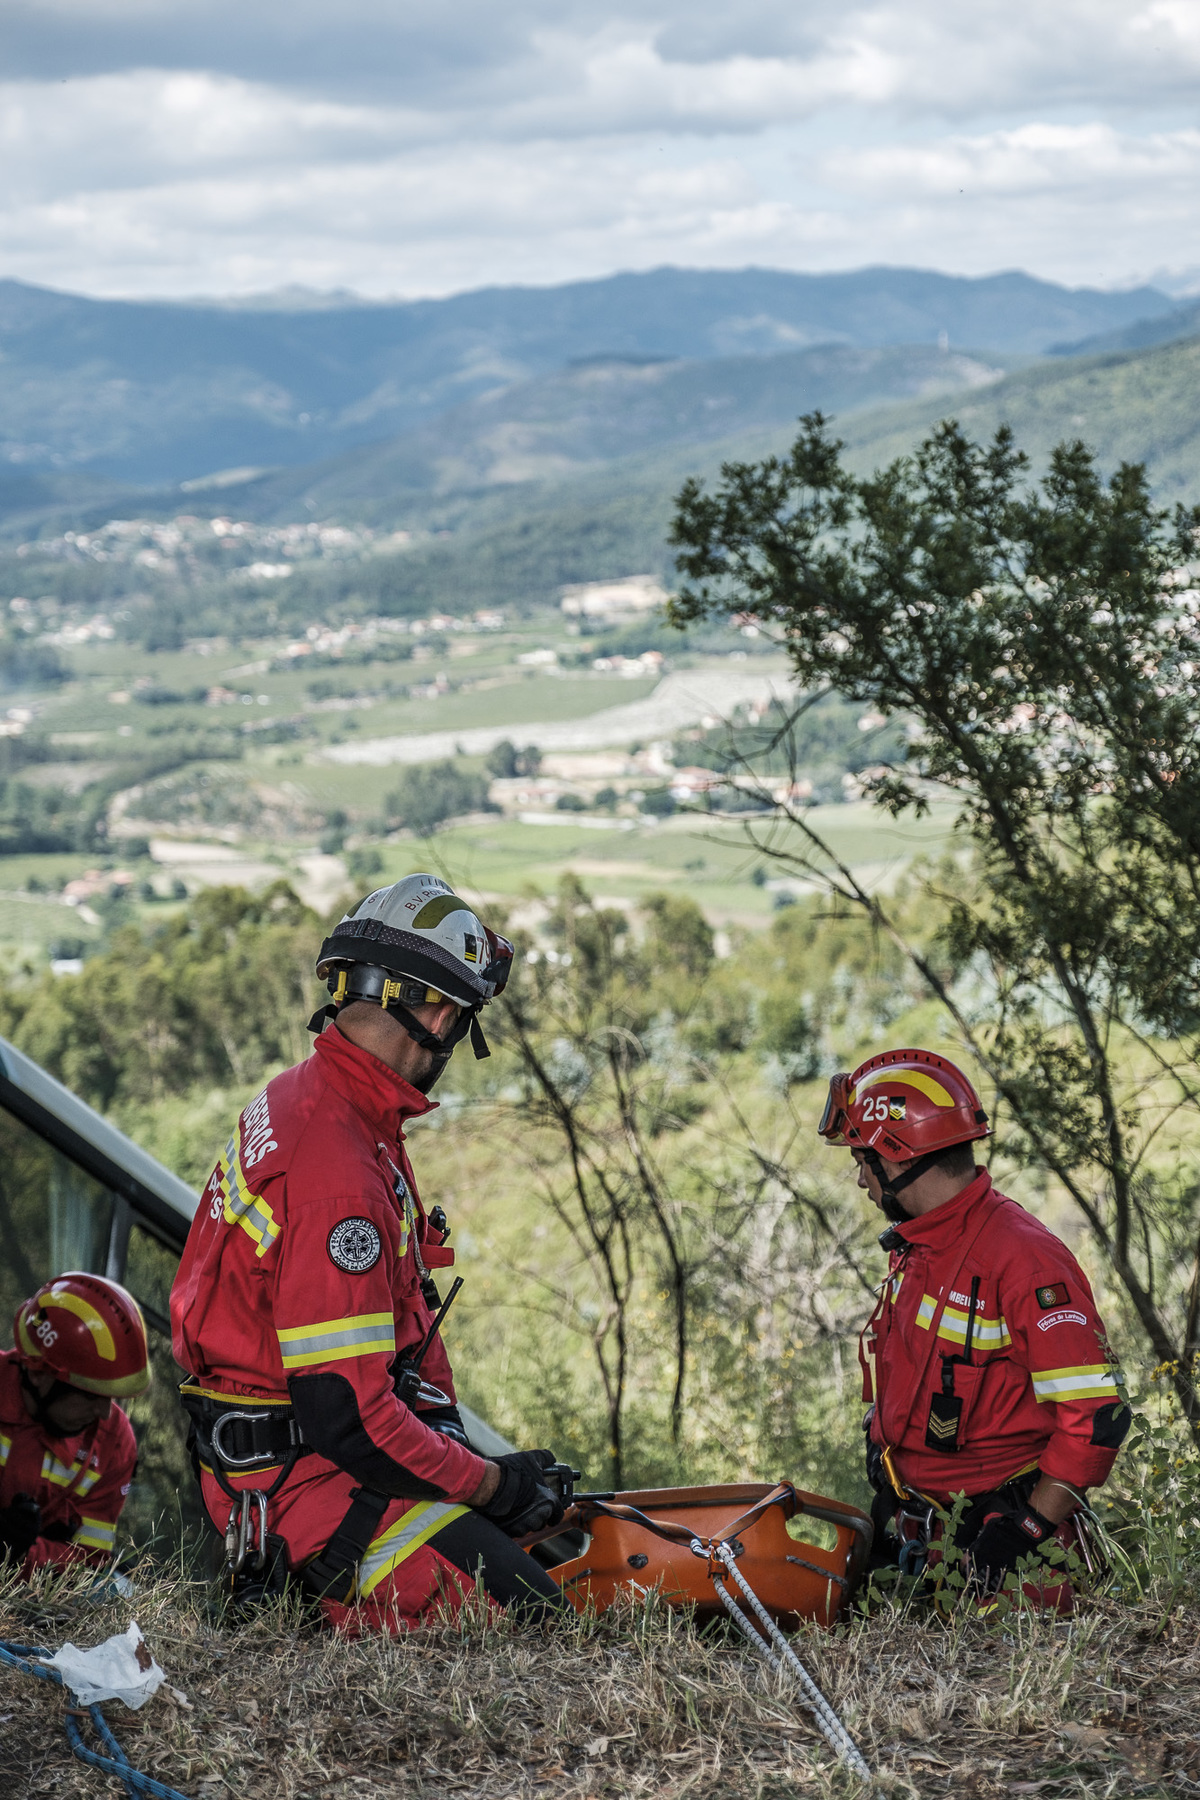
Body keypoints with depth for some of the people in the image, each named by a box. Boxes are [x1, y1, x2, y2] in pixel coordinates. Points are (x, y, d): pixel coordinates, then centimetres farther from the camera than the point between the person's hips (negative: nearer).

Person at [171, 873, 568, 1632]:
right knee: (529, 1619, -18)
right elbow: (345, 1414, -26)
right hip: (301, 1474, -10)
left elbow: (405, 1307, 15)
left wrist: (447, 1425, 8)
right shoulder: (336, 1166, -26)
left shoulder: (309, 1100, 8)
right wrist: (488, 1480, -14)